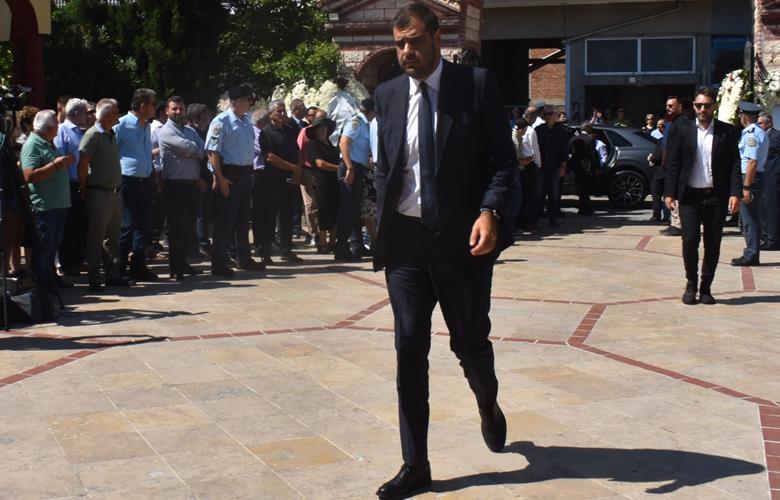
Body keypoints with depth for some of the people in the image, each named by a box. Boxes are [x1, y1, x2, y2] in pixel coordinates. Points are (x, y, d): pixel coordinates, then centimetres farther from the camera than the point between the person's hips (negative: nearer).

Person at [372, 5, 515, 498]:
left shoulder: (478, 84, -3)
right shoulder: (388, 94, 8)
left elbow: (503, 157, -5)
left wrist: (490, 212, -20)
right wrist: (383, 226, 9)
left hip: (463, 238, -3)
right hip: (406, 238, 3)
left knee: (470, 341, 8)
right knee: (409, 350, 1)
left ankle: (489, 406, 43)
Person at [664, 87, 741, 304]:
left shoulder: (727, 131, 4)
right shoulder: (683, 130, 4)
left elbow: (734, 164, 3)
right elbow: (673, 163, 3)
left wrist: (735, 193, -7)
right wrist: (670, 193, -5)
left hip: (716, 196, 1)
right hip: (690, 196, -1)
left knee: (713, 244, 5)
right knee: (690, 240, -6)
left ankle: (705, 288, 16)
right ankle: (691, 284, 12)